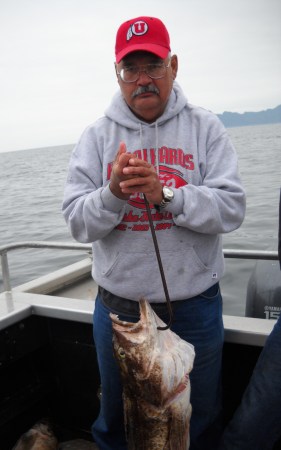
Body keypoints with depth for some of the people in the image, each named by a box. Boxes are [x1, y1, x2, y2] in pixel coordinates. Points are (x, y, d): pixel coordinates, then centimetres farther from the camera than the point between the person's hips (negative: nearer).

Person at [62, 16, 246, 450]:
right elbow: (78, 223, -7)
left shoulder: (205, 128, -4)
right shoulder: (97, 136, -2)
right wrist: (113, 192, -26)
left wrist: (166, 194, -27)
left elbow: (231, 209, -13)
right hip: (117, 306, 1)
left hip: (195, 305, 0)